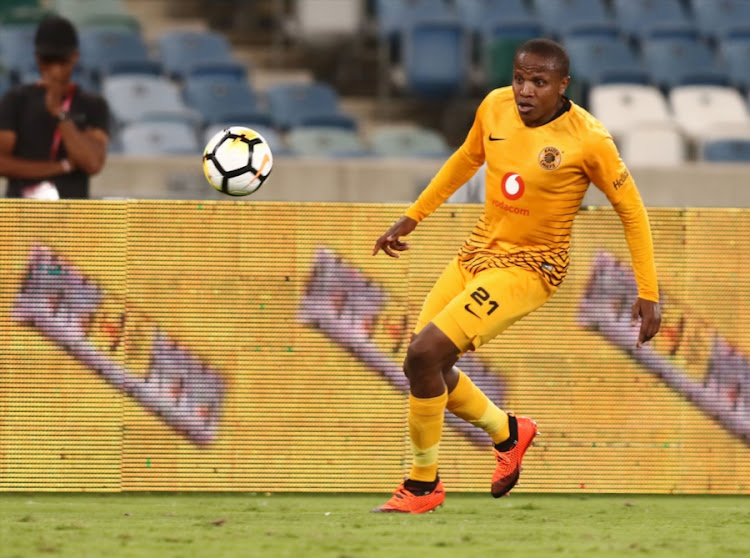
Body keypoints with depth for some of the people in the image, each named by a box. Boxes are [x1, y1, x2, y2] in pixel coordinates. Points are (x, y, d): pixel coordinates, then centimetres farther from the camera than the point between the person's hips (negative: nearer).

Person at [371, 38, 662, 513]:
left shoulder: (588, 140, -19)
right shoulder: (495, 107, -4)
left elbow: (631, 210, -8)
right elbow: (466, 160, 17)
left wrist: (649, 294, -7)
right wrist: (413, 217, 21)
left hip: (529, 269, -7)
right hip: (478, 253, 7)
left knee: (424, 354, -19)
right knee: (424, 366, 6)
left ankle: (423, 486, -2)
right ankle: (508, 433, 33)